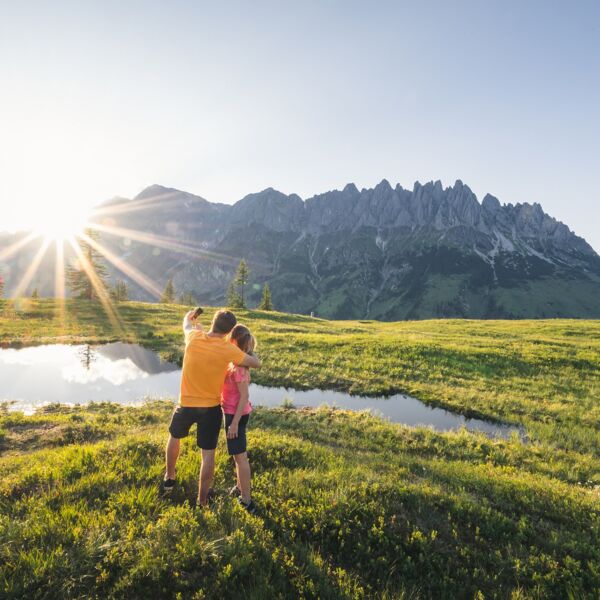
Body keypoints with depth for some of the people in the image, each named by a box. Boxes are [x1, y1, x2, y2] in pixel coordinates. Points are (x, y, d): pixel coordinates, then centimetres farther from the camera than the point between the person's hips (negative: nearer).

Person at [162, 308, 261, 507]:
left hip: (187, 404, 3)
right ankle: (202, 500, 22)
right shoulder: (228, 350, -20)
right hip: (211, 408, -2)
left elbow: (187, 324, 12)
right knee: (208, 453, 10)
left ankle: (169, 480, 47)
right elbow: (257, 364, -10)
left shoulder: (194, 337, -14)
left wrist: (190, 315, 35)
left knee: (174, 437, 30)